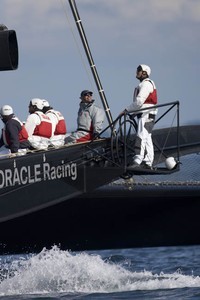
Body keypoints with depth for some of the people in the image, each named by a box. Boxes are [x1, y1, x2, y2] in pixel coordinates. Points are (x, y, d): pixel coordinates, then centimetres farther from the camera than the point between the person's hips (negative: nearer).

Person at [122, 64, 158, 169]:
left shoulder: (146, 84, -11)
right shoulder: (144, 84, 24)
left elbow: (139, 101, -19)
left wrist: (127, 110, -13)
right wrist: (134, 113, 16)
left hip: (146, 115, -11)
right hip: (143, 115, 11)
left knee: (141, 137, -17)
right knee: (147, 139, 9)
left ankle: (137, 161, -25)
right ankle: (148, 162, 10)